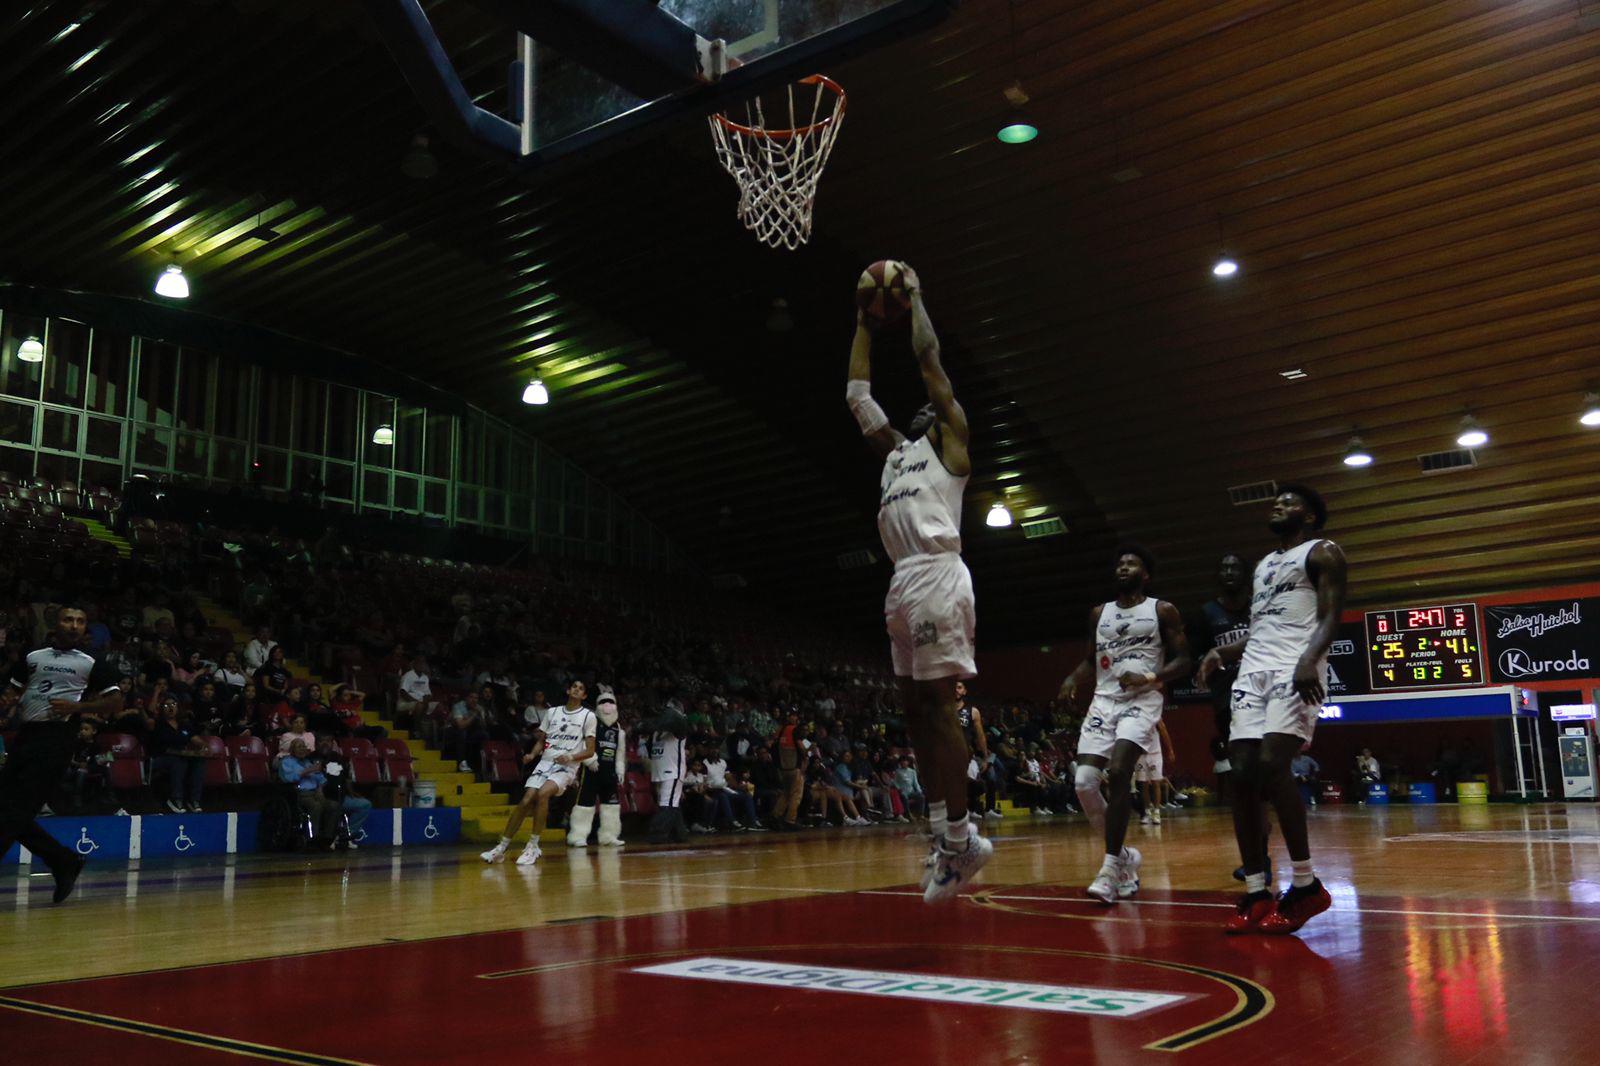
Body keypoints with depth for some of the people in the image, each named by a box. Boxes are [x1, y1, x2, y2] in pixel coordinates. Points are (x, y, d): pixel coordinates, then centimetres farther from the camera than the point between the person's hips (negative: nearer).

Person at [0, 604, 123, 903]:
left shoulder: (91, 664, 4)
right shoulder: (32, 657, 17)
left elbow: (115, 701, 1)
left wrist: (76, 707, -11)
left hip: (57, 737, -6)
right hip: (26, 733, 6)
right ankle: (65, 861, 14)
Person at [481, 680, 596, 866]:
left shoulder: (588, 716, 2)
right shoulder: (552, 712, 15)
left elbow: (590, 751, -1)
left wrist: (571, 757, -18)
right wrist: (532, 755, 0)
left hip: (566, 767, -4)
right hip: (545, 763, 4)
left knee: (542, 793, -29)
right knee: (526, 801, -10)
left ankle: (533, 846, -19)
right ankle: (501, 847, 1)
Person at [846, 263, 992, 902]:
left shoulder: (950, 436, 7)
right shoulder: (895, 448, 26)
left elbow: (929, 358, 0)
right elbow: (856, 392, 31)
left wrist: (914, 297, 12)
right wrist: (866, 322, 32)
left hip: (936, 575, -9)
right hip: (902, 582, 9)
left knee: (937, 707, -10)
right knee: (914, 709, 7)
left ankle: (958, 840, -5)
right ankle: (947, 836, 12)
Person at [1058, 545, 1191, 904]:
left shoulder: (1162, 610, 2)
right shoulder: (1099, 613, 16)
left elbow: (1183, 661, -1)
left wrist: (1149, 678, -19)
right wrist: (1073, 679, 4)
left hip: (1142, 700, -5)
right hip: (1104, 700, 5)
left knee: (1118, 771, -27)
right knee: (1084, 783, -9)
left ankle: (1111, 865, -21)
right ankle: (1123, 855, 13)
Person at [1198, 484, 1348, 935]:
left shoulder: (1322, 553, 6)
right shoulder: (1263, 565, 28)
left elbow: (1331, 617, -7)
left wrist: (1309, 659, -26)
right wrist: (1223, 653, 13)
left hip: (1295, 670, -7)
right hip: (1253, 671, 8)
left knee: (1272, 766, -23)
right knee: (1242, 774, -4)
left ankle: (1305, 885, -12)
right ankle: (1256, 894, 1)